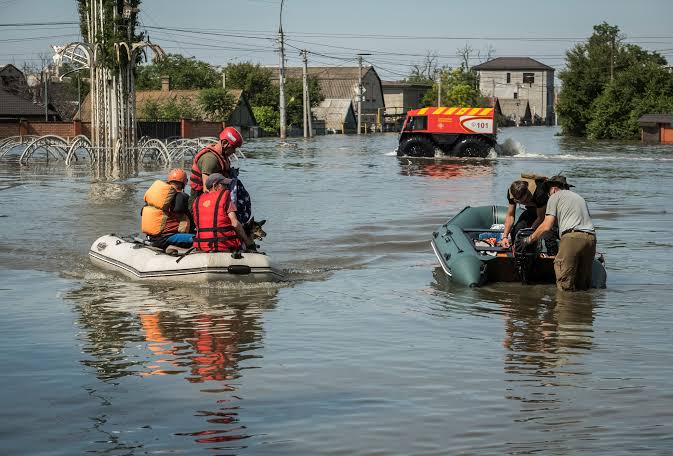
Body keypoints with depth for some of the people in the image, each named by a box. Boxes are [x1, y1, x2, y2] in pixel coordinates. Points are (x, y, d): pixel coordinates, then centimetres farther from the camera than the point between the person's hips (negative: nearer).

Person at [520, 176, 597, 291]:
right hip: (591, 238, 6)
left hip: (573, 237, -6)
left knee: (565, 286, -7)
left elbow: (546, 226, 5)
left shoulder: (555, 196, 14)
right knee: (583, 286, 8)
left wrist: (529, 239, 18)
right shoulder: (579, 197, 34)